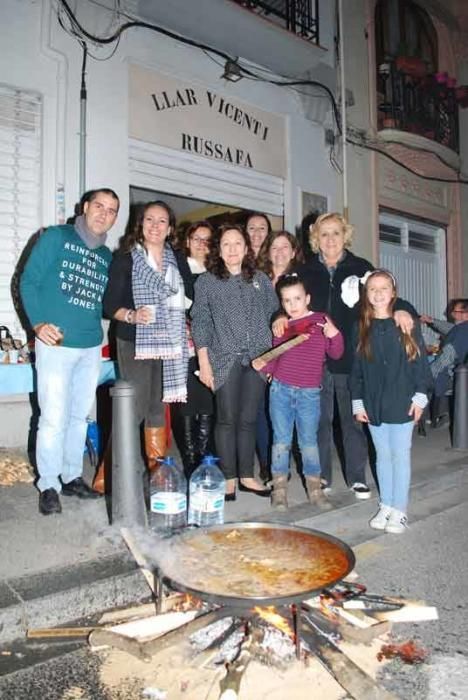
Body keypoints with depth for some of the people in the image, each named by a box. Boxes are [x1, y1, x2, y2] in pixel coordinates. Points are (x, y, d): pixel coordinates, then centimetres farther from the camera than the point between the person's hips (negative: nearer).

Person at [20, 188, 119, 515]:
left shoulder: (107, 256, 13)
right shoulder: (56, 237, -1)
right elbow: (29, 282, -5)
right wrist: (38, 323, -16)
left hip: (92, 347, 5)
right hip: (56, 344, -5)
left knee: (80, 416, 12)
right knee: (54, 418, -3)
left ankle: (72, 476, 26)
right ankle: (48, 486, 12)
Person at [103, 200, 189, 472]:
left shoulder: (177, 261, 12)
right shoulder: (125, 259, -1)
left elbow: (183, 300, 19)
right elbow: (110, 303, -6)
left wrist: (182, 327, 7)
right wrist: (131, 316, -23)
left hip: (168, 344, 4)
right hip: (135, 343, -4)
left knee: (159, 408, 10)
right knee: (135, 409, -9)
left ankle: (157, 470, 21)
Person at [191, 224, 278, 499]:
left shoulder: (261, 280, 11)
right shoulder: (206, 281, 3)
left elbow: (274, 315, 13)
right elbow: (200, 322, 0)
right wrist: (204, 361, -6)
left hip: (257, 359, 2)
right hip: (225, 359, -2)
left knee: (249, 419, 7)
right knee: (227, 419, 1)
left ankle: (247, 476, 18)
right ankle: (228, 478, 13)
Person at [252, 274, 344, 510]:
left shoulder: (320, 321, 0)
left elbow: (336, 354, 1)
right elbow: (275, 360, 11)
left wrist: (335, 335, -17)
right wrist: (263, 365, -8)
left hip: (309, 393, -1)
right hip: (281, 390, 2)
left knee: (309, 441, 9)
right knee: (281, 441, 7)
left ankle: (314, 489, 23)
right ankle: (279, 489, 19)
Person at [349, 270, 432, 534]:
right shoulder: (362, 329, 4)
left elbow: (420, 361, -1)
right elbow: (356, 368, 5)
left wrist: (420, 396, -6)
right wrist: (358, 402, 3)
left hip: (402, 403, -2)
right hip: (374, 404, 3)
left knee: (401, 455, 6)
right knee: (382, 456, 13)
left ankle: (399, 510, 18)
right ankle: (386, 506, 27)